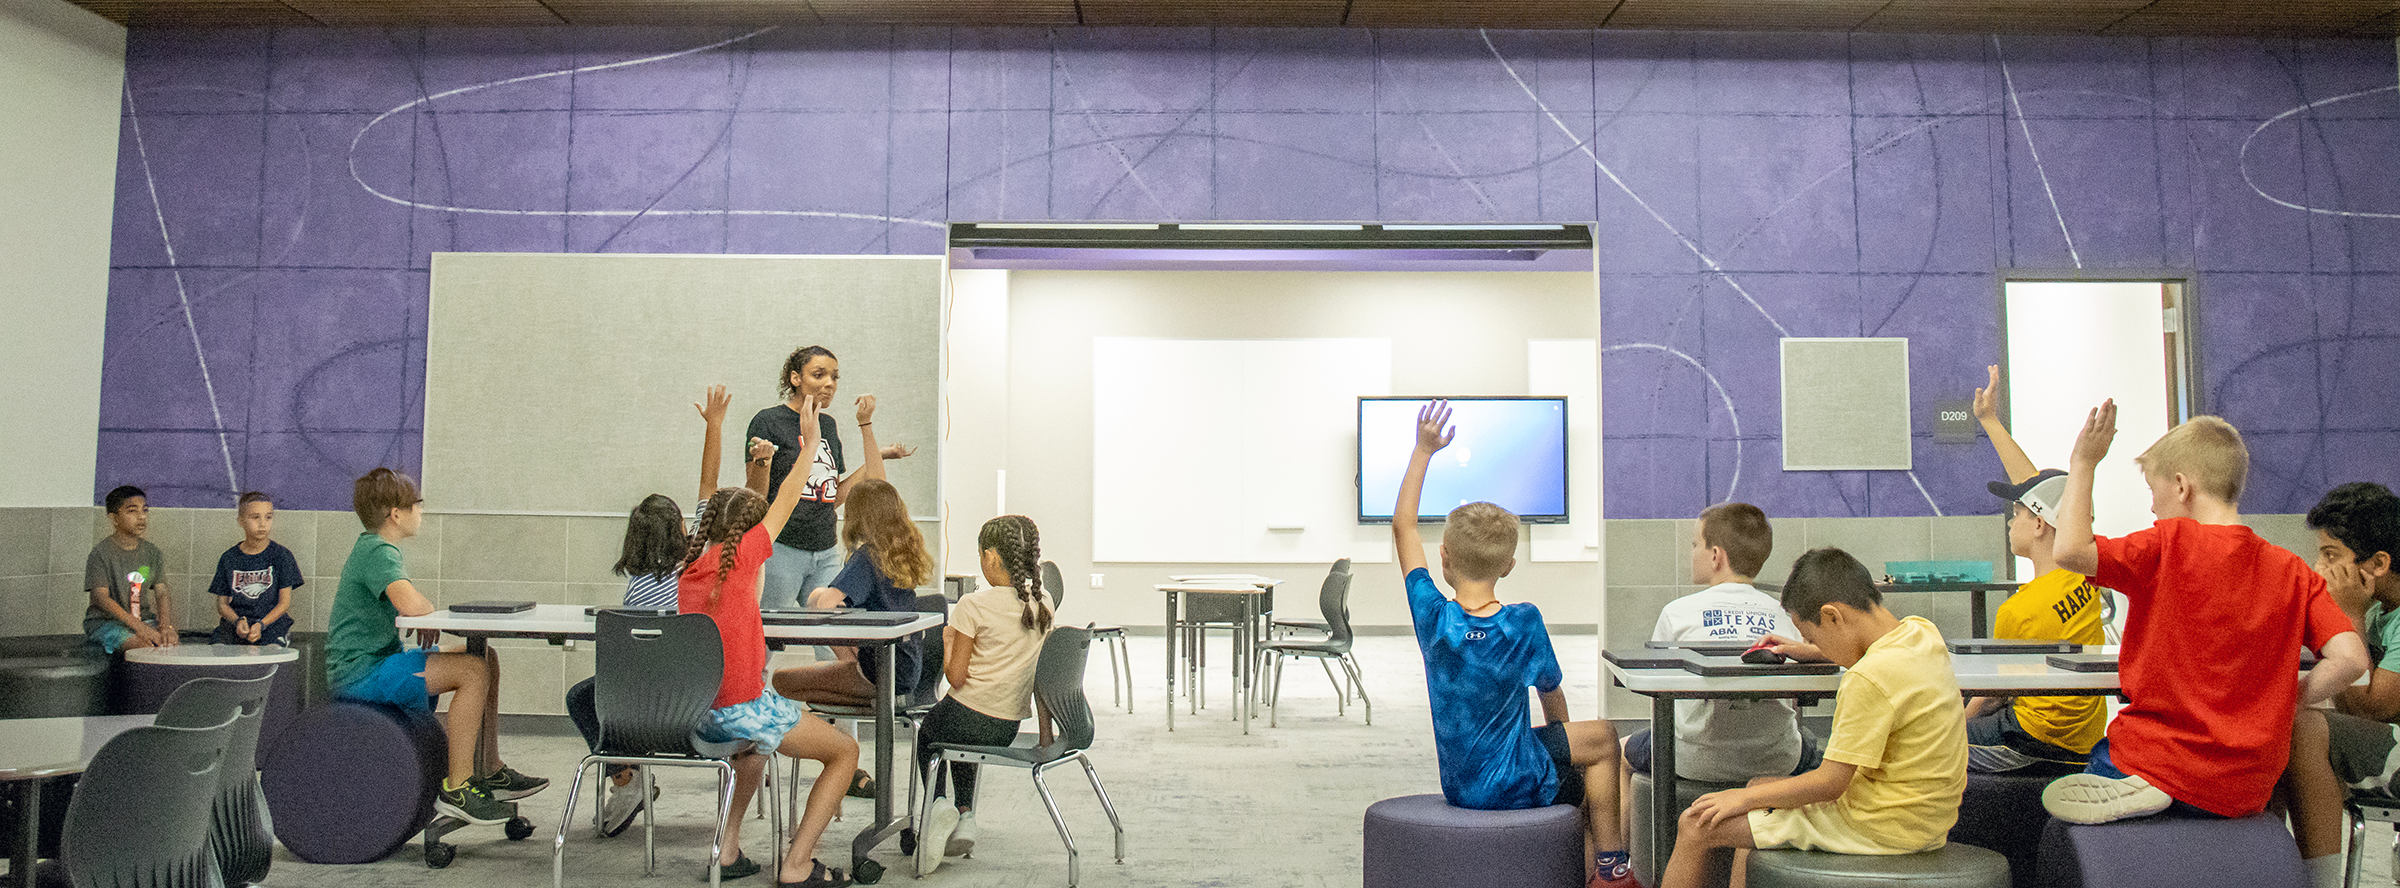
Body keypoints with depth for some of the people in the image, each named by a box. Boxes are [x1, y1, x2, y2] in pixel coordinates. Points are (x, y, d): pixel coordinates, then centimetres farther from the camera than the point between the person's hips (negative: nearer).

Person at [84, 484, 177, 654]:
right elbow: (101, 597, -15)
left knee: (170, 643, -23)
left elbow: (161, 593, 2)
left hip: (144, 619, 5)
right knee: (146, 646, -32)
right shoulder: (101, 553, -7)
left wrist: (166, 625, -18)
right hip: (104, 621, -5)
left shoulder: (152, 552, 9)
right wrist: (138, 627, -26)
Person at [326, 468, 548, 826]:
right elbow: (413, 605, -33)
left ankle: (492, 772, 9)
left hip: (380, 661, 10)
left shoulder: (374, 548, 16)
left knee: (486, 659, 7)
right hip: (359, 673, -10)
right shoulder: (378, 551, -17)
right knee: (473, 671, -23)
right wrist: (435, 613, -10)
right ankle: (456, 788, -18)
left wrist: (424, 615, -2)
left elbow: (409, 608, 21)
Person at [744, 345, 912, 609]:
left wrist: (879, 456, 12)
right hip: (780, 550, -5)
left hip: (827, 554, 5)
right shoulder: (768, 421, -4)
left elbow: (835, 497, 13)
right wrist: (761, 463, -25)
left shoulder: (828, 424, 14)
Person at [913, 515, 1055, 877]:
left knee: (926, 733, 29)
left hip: (966, 717, -5)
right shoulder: (1044, 603, -1)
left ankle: (938, 804, 5)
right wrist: (1045, 734, 12)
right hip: (1009, 729, 5)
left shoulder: (973, 605, -15)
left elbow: (956, 677, -14)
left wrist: (948, 640, 5)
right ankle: (966, 815, 20)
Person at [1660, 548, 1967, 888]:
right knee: (1759, 785, 27)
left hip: (1879, 828, -10)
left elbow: (1829, 783, -22)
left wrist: (1746, 798, -10)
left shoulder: (1870, 680, -27)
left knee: (1696, 825, -7)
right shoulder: (1923, 631, -1)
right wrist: (1810, 651, 24)